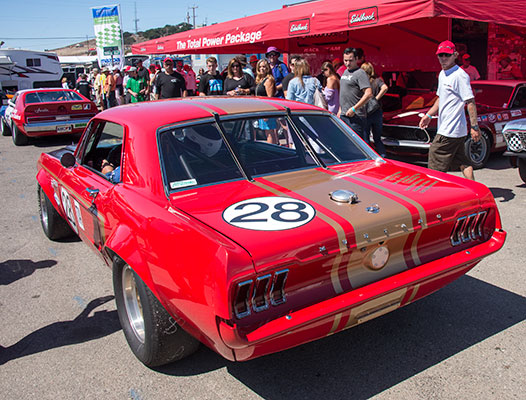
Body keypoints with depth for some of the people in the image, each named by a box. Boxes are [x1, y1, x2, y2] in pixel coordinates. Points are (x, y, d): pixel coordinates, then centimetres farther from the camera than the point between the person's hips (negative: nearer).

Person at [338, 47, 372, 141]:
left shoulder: (360, 73, -11)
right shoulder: (345, 72, 17)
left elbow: (369, 94, -20)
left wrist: (354, 109, -20)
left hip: (355, 116, -9)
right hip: (344, 115, 9)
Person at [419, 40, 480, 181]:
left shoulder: (460, 75, -14)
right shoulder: (442, 74, 15)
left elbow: (470, 102, -17)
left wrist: (475, 127, -19)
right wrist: (428, 115, 21)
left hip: (450, 131, -10)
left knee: (435, 167, -5)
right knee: (463, 163, 13)